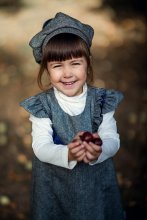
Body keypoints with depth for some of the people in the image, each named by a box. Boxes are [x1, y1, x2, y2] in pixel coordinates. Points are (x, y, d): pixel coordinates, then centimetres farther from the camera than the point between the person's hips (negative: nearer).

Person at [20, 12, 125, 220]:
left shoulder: (101, 100, -9)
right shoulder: (41, 105, -12)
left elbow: (112, 139, -12)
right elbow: (40, 146, -19)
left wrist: (100, 150, -35)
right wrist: (67, 154, -39)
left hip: (96, 179, 1)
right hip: (55, 182, -1)